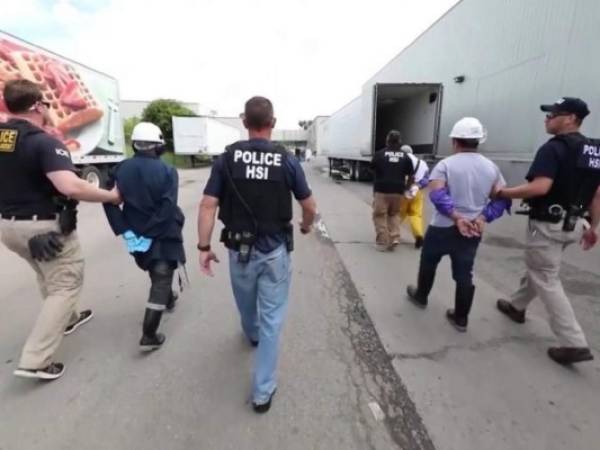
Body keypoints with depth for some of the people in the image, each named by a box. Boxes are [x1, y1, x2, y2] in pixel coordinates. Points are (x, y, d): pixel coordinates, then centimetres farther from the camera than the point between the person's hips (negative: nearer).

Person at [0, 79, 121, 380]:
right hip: (46, 228, -8)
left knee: (48, 276, 28)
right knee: (66, 285, 4)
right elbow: (70, 187, -36)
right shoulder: (44, 142, -21)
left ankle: (67, 318, 48)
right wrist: (110, 196, -24)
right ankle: (35, 361, 4)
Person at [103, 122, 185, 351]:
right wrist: (149, 235, -19)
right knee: (161, 280, 1)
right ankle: (149, 336, -1)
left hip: (136, 233, 5)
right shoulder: (167, 171, -11)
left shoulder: (121, 169, 1)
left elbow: (109, 202, -8)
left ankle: (168, 299, 51)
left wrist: (125, 232, -9)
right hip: (163, 235, -5)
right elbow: (167, 208, -23)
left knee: (157, 275, 28)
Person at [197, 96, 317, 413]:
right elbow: (310, 206, -3)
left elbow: (208, 206, -10)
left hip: (240, 249, 2)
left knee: (246, 305, 29)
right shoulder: (286, 160, -8)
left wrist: (204, 247, -2)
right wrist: (306, 225, 18)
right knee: (271, 319, 10)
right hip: (275, 251, -2)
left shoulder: (227, 158, -6)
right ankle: (263, 391, 19)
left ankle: (252, 335, 60)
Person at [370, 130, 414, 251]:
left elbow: (372, 167, 10)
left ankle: (382, 242, 4)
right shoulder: (405, 156, 5)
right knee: (394, 214, 19)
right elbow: (411, 174, 6)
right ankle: (395, 238, 7)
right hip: (397, 190, 3)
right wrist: (406, 186, 21)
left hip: (381, 189, -3)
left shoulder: (379, 154, -3)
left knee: (380, 216, 4)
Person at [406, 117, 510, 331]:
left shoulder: (446, 164, -9)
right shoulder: (491, 167, 5)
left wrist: (457, 218, -21)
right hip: (473, 232, 4)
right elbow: (502, 199, -1)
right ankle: (461, 318, 20)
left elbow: (437, 194, -24)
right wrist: (481, 218, -9)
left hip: (443, 228, -3)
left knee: (428, 263, 19)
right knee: (464, 274, 12)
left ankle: (420, 296, 38)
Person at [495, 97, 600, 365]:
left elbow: (540, 188, -30)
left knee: (546, 280, 0)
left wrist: (503, 193, -18)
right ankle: (517, 306, 42)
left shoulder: (554, 147, -17)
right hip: (573, 224, 9)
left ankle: (574, 343, 3)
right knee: (538, 268, 24)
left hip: (548, 224, -9)